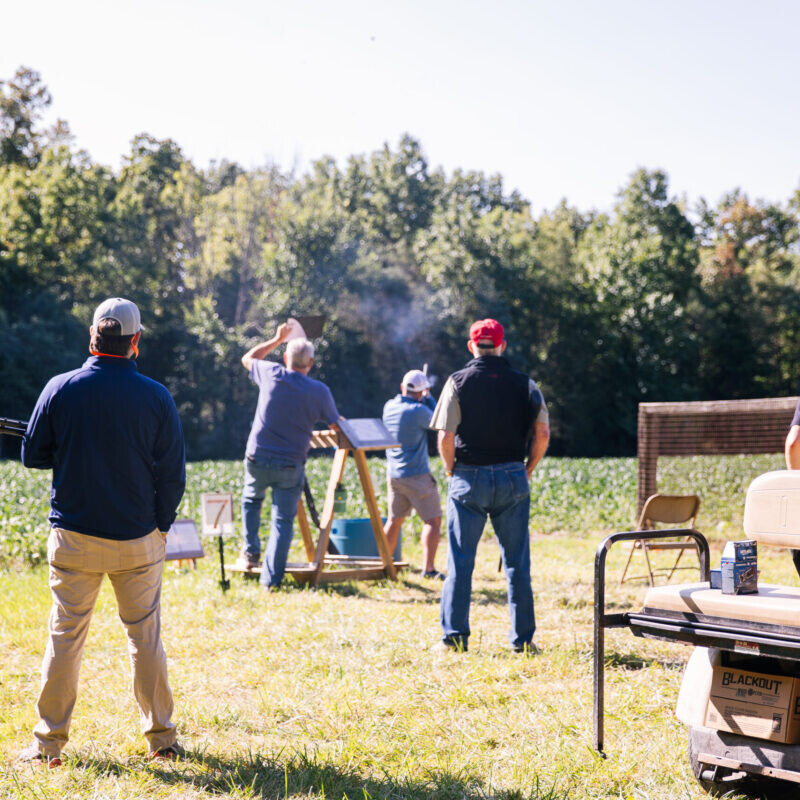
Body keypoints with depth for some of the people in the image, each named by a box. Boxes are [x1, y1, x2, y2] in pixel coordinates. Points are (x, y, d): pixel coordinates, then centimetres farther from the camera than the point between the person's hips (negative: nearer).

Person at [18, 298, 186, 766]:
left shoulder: (60, 389, -6)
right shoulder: (156, 397, -7)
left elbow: (32, 455, 3)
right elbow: (174, 474, -3)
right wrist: (161, 526, 10)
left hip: (73, 537, 0)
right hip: (139, 540, 0)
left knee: (65, 637, 7)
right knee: (146, 636, 10)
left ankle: (49, 743, 12)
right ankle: (162, 738, 17)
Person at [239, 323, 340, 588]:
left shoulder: (271, 375, -3)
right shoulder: (319, 391, -5)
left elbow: (247, 359, 19)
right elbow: (336, 425, 6)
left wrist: (276, 340, 26)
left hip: (258, 459, 2)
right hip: (291, 466, -1)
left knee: (251, 500, 29)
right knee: (283, 520, 4)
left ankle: (251, 553, 27)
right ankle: (271, 578, 0)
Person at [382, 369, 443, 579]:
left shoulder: (389, 407, 4)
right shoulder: (418, 410, -18)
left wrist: (422, 401, 19)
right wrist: (428, 398, 6)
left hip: (393, 474, 7)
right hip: (417, 475, -7)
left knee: (394, 520, 17)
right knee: (433, 520, -1)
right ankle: (428, 568, -8)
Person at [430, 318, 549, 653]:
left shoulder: (458, 382, -3)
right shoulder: (524, 384, 3)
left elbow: (445, 437, -10)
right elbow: (542, 433, -2)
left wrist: (451, 471, 4)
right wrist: (526, 471, 10)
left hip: (469, 478, -2)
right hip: (513, 480, 2)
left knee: (460, 562, 4)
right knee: (517, 563, 8)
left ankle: (454, 638, 4)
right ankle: (522, 639, 10)